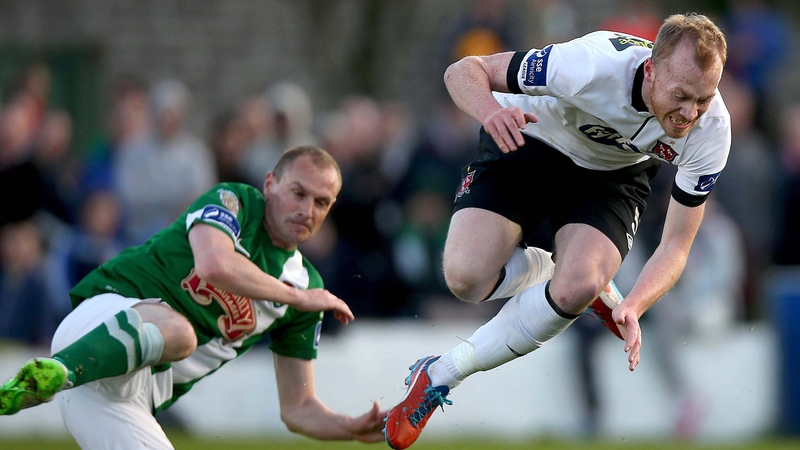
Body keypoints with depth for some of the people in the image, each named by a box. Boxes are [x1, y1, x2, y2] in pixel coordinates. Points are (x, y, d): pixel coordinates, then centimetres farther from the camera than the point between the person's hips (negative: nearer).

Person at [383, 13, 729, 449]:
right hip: (528, 138, -2)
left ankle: (440, 376, -7)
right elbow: (464, 70, -29)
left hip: (612, 175, 2)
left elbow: (676, 245, -18)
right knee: (466, 277, -24)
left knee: (578, 287, -27)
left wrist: (632, 307, -39)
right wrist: (490, 109, -53)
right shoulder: (593, 64, -39)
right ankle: (553, 270, 11)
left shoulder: (711, 130, -28)